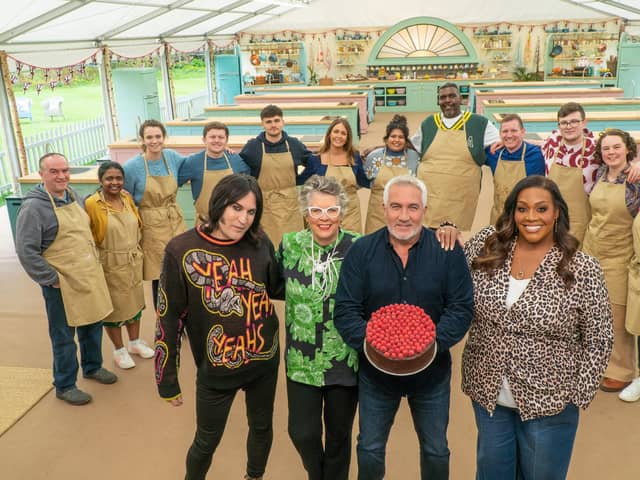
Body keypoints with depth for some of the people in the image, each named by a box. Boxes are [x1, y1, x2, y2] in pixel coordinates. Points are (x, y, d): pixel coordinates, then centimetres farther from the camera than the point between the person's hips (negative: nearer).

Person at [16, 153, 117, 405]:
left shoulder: (73, 196, 7)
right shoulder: (33, 207, -16)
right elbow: (26, 252, -17)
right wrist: (52, 280, -15)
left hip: (90, 277, 7)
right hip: (62, 284, -7)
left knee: (92, 326, 19)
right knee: (64, 336, 6)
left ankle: (92, 367, 41)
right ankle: (65, 386, 23)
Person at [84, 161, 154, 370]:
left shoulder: (127, 197, 0)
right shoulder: (91, 204, -18)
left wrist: (136, 251, 13)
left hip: (133, 261, 6)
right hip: (110, 265, -5)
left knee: (134, 301, 17)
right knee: (113, 305, 9)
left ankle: (135, 342, 36)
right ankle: (119, 350, 26)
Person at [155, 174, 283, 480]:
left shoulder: (260, 244, -9)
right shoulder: (182, 250, -17)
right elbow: (168, 319, -10)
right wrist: (167, 380, -5)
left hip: (264, 362, 3)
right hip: (215, 370, -3)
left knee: (262, 428, 23)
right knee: (207, 441, 16)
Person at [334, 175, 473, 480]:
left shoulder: (448, 250, -9)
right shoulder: (361, 251, -9)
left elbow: (462, 308, -9)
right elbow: (345, 311, -10)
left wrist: (432, 343, -25)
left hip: (432, 371, 0)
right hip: (375, 370, 0)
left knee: (436, 451, 19)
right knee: (370, 449, 17)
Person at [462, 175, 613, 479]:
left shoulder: (582, 269, -13)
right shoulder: (486, 244, -5)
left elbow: (598, 341, -7)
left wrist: (578, 397, -7)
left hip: (549, 402, -2)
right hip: (487, 394, 3)